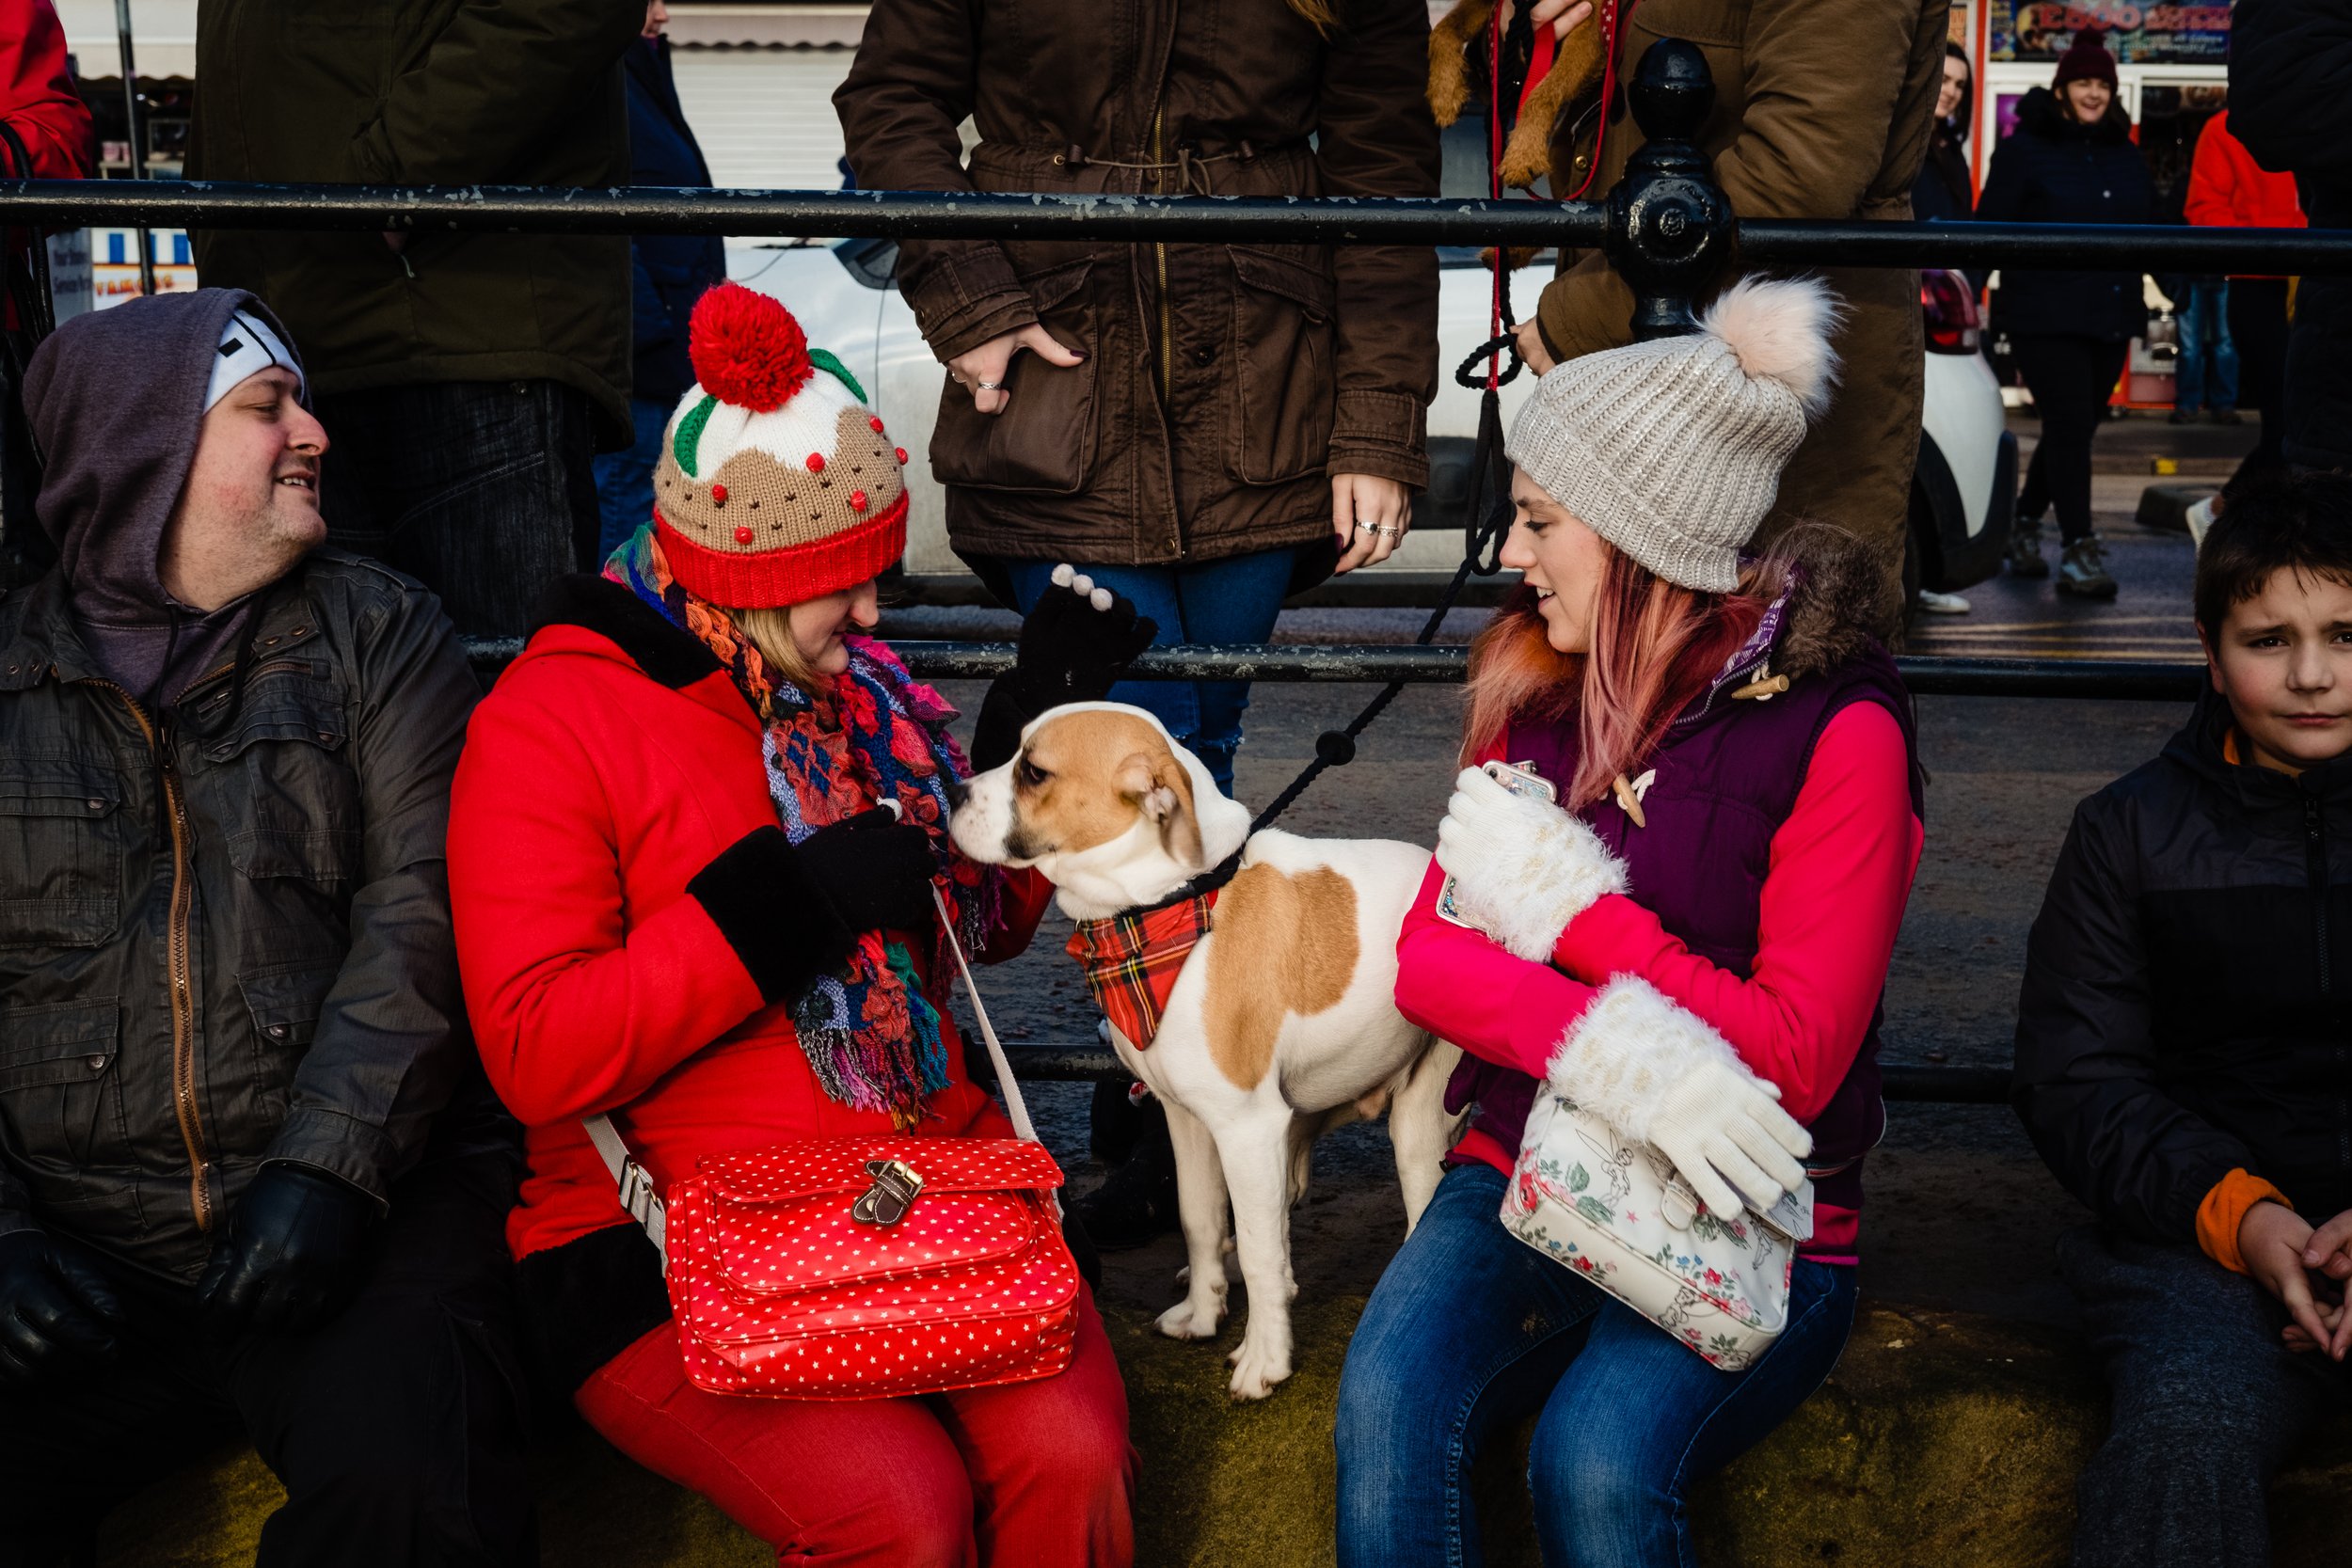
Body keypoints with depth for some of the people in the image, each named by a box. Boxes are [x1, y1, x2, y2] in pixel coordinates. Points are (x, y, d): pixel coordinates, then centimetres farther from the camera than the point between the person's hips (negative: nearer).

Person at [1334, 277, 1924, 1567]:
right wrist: (1610, 1054, -22)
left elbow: (1792, 1061, -14)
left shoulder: (1836, 730, -10)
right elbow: (1428, 957, -2)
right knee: (1389, 1406, -26)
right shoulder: (1536, 690, 7)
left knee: (1598, 1459, -30)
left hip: (1747, 1227, -4)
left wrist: (1567, 904, -13)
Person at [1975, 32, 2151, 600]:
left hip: (2109, 318, 6)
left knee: (2074, 429, 9)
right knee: (2071, 426, -12)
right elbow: (1990, 229, -5)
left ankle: (2023, 525, 26)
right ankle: (2078, 551, -10)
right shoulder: (2024, 149, -2)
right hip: (2044, 317, -6)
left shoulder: (2125, 154, 16)